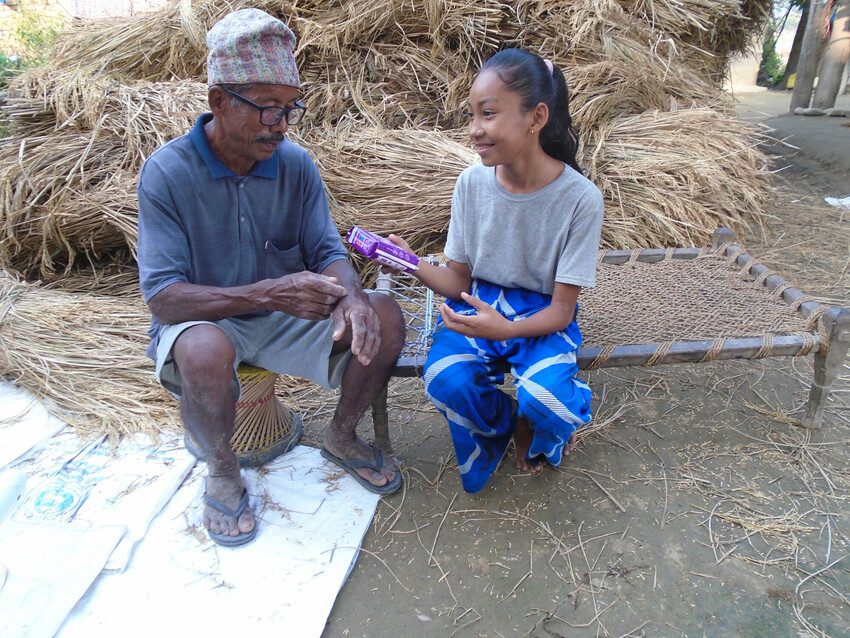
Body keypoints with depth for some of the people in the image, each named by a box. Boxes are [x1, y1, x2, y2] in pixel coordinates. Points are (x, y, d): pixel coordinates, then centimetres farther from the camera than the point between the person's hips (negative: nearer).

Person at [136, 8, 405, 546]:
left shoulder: (296, 164, -5)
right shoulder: (167, 173, -17)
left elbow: (328, 250, -5)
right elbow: (162, 296, -22)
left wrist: (351, 295, -30)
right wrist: (266, 293, -37)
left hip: (287, 316, 4)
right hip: (204, 323, -3)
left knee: (384, 317, -18)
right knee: (207, 353, -39)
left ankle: (342, 437, 9)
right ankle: (222, 471, -5)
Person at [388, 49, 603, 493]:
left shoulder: (580, 198, -18)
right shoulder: (472, 182, -7)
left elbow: (560, 310, -16)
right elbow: (458, 281, -2)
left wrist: (504, 329, -35)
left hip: (542, 316, -2)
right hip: (478, 303, 3)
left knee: (544, 395, -31)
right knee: (444, 381, -27)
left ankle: (528, 428, 11)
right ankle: (510, 424, 9)